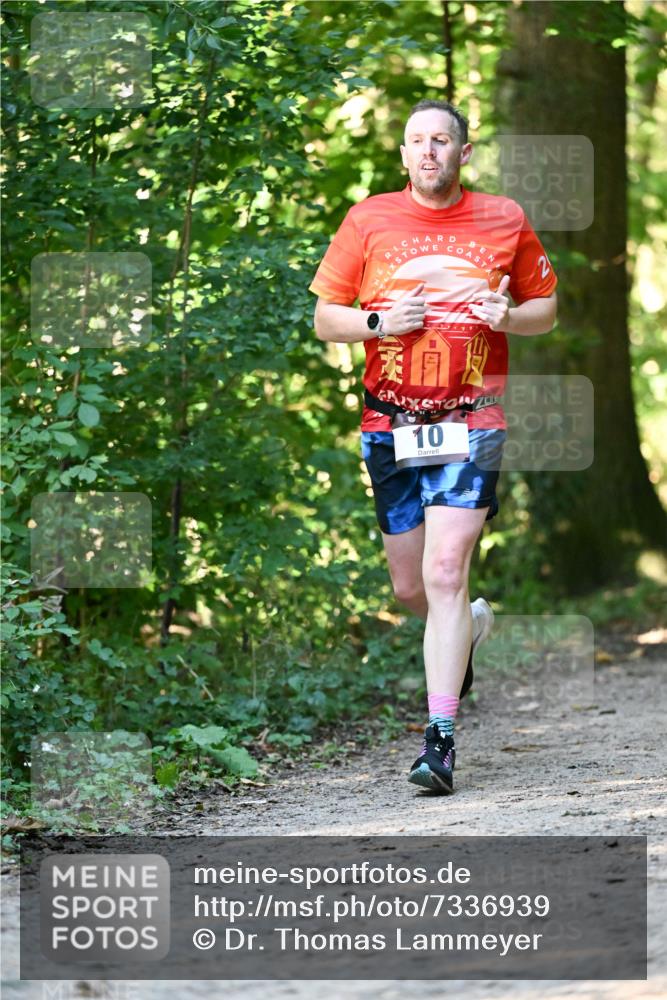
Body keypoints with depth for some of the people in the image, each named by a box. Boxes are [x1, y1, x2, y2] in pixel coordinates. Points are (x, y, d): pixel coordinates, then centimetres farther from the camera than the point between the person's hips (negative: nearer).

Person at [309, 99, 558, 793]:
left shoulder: (504, 221, 4)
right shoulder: (369, 220, 4)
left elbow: (546, 310, 14)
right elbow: (324, 320, 8)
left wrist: (509, 317, -9)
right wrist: (381, 323, -11)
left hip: (470, 423, -3)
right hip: (390, 425, 3)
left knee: (446, 571, -17)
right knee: (410, 588, 9)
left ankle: (440, 737, -17)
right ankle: (470, 627, 45)